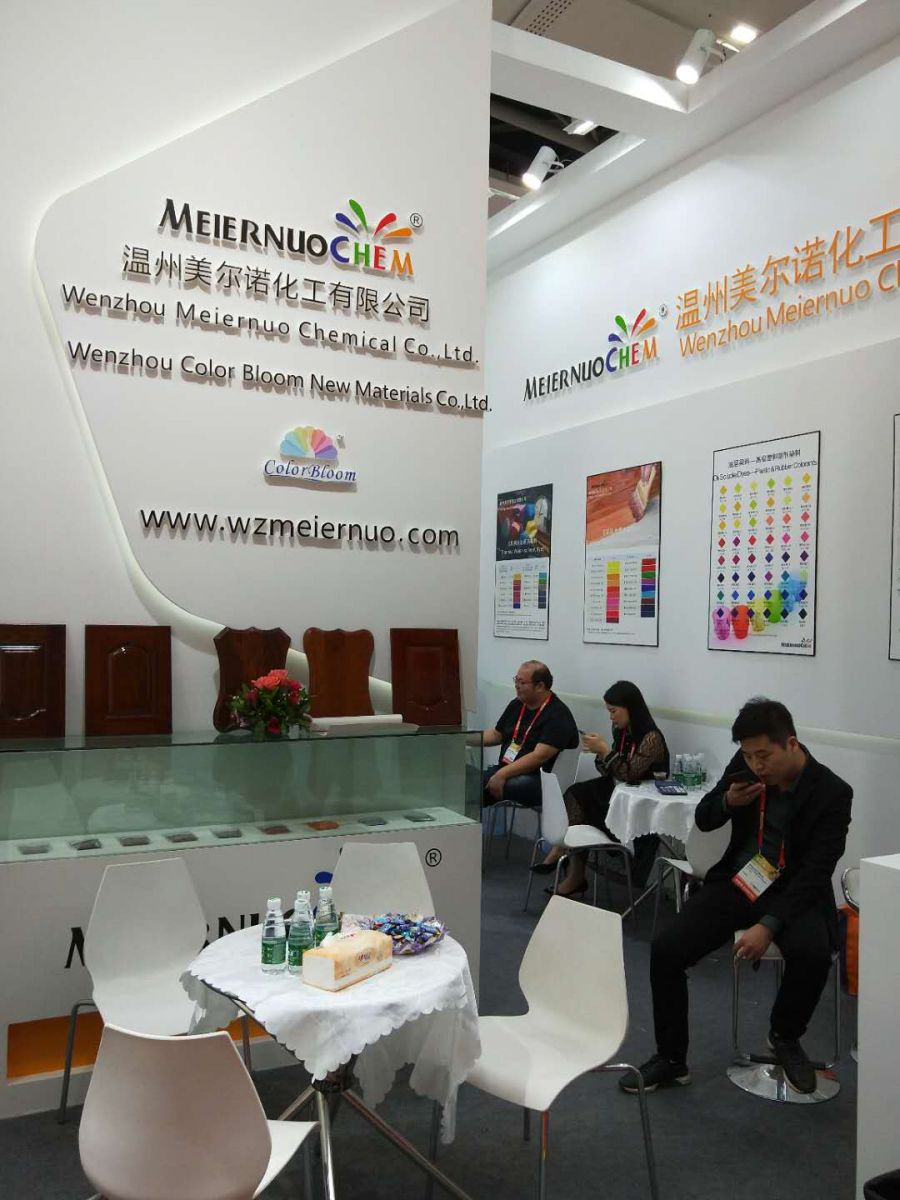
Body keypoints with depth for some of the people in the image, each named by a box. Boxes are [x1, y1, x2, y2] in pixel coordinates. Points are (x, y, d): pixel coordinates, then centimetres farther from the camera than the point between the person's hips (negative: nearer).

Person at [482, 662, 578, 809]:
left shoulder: (558, 715, -12)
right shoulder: (516, 705, 15)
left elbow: (540, 756, -21)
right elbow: (496, 734, 27)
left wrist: (502, 774, -27)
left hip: (540, 779, -7)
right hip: (505, 770, 7)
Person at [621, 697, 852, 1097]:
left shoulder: (832, 793, -15)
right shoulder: (745, 765, -4)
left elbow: (815, 874, -18)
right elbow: (702, 819, 7)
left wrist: (768, 925, -30)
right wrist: (728, 801, -17)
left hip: (793, 893, -3)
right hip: (737, 883, 3)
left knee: (812, 953, -33)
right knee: (665, 950, -15)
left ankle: (784, 1037, 0)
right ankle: (671, 1059, 5)